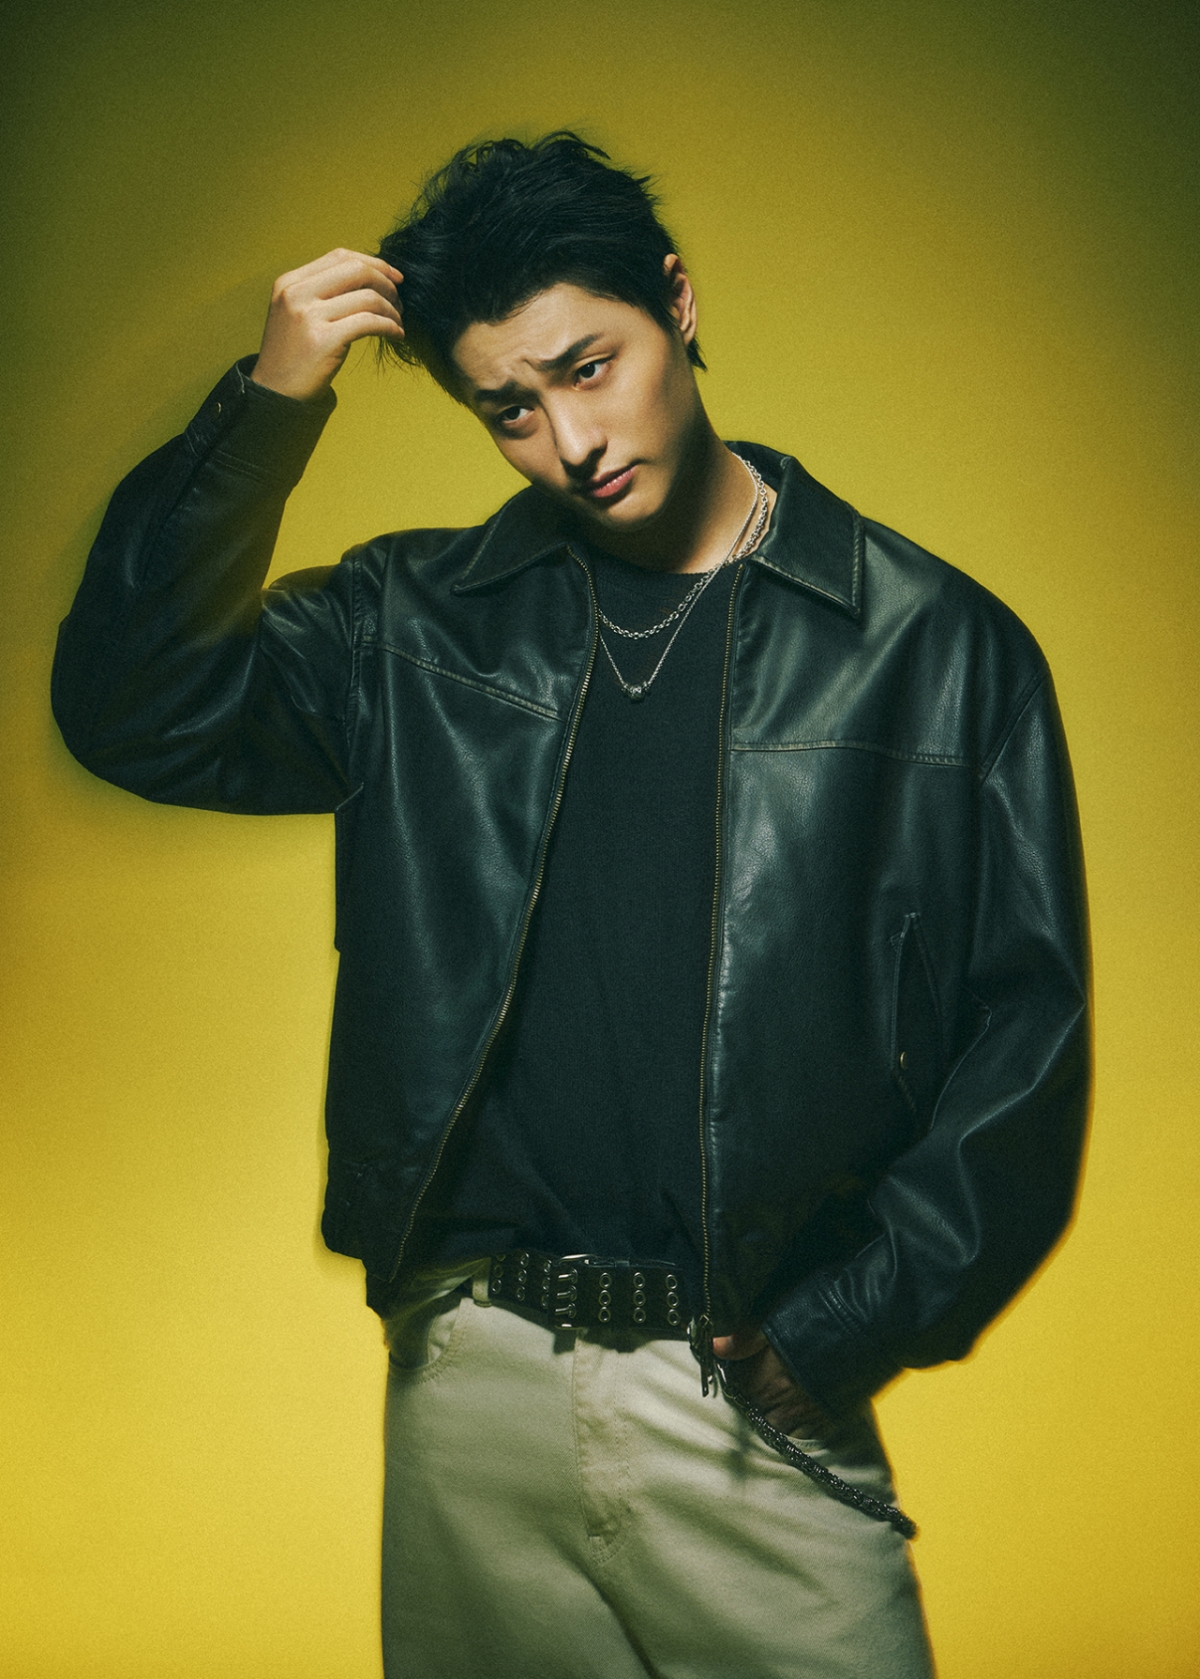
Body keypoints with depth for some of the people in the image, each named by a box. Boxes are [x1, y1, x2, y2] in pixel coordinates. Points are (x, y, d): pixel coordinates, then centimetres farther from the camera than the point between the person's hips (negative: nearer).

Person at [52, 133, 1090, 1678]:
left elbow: (1026, 1028, -2)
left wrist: (842, 1330, -7)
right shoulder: (420, 627, 6)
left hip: (755, 1397, -2)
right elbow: (132, 712, -2)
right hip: (470, 1390, 2)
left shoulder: (938, 648, -2)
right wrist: (267, 408, -11)